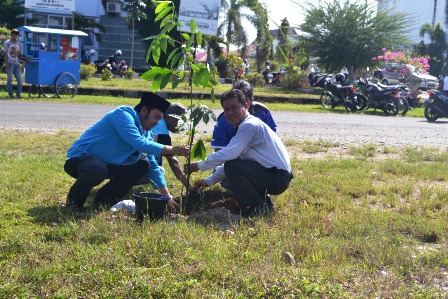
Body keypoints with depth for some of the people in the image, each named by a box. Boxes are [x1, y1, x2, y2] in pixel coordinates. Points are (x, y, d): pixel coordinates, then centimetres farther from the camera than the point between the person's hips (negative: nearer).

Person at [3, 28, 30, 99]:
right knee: (9, 79, -6)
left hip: (17, 64, 4)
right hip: (10, 64, -3)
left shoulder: (19, 44, 12)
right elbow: (5, 54, 0)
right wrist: (6, 63, -11)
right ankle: (10, 94, 2)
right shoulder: (7, 43, 2)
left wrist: (26, 58, -4)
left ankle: (18, 94, 7)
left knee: (19, 80, -3)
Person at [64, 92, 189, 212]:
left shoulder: (145, 133, 7)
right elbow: (139, 143, -32)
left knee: (143, 164, 4)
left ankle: (105, 199, 4)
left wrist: (167, 197, 3)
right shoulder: (123, 114, -19)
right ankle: (74, 200, -9)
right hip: (80, 157, -9)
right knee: (97, 170, -40)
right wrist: (172, 150, -26)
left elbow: (153, 166, 10)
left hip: (105, 163, 9)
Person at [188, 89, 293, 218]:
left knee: (233, 167, -21)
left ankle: (256, 207, -9)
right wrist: (208, 181, 16)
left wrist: (199, 166, -11)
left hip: (278, 177, -10)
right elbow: (231, 158, 19)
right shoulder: (246, 126, 15)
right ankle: (264, 202, 15)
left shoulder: (249, 125, -17)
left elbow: (229, 154, -24)